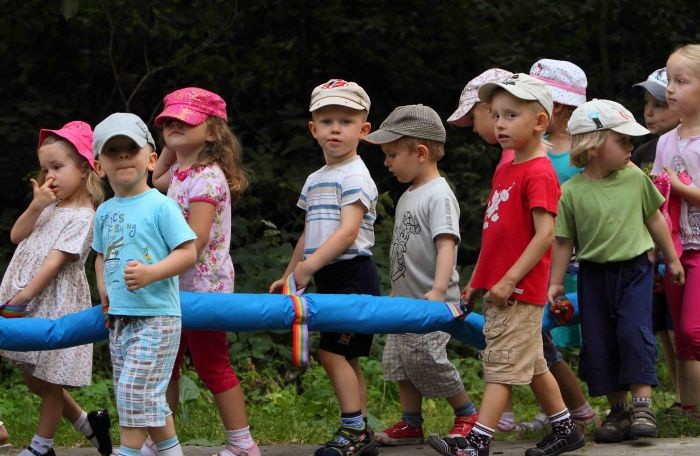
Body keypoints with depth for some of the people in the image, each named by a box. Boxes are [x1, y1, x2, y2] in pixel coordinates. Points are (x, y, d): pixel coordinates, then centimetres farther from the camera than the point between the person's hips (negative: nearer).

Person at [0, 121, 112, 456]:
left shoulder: (81, 216, -13)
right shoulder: (50, 207, 13)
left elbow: (55, 261, -18)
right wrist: (35, 207, -8)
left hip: (55, 304, -9)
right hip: (27, 301, 9)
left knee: (50, 381, 3)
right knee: (33, 379, 15)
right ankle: (88, 424, 29)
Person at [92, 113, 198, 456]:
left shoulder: (160, 205, -10)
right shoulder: (104, 212, 11)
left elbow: (188, 253, -14)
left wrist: (151, 273, -27)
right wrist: (104, 289, 8)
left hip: (156, 316, -7)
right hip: (119, 318, 7)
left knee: (134, 390, -12)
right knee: (148, 400, 12)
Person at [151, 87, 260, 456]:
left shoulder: (206, 178, -19)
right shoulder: (180, 173, 9)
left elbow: (195, 239, -27)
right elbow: (157, 180, 34)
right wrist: (169, 148, 18)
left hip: (203, 285, -9)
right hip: (178, 288, 9)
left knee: (212, 367, -1)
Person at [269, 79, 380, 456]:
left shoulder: (355, 175, -10)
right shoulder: (314, 180, 16)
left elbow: (348, 231, -21)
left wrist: (309, 265, -26)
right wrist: (288, 275, 20)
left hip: (352, 274, -9)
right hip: (328, 278, 9)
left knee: (332, 351, -13)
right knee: (346, 357, 8)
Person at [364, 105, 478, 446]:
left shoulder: (438, 196, -16)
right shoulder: (407, 197, 14)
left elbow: (446, 244, -26)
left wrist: (438, 290, -36)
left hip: (433, 303, -9)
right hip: (406, 300, 9)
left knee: (426, 359, -11)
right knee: (398, 359, 9)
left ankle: (467, 413, 8)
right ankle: (411, 424, 19)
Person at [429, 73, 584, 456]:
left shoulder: (539, 173, -15)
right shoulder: (504, 170, 14)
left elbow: (544, 234, -21)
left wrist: (509, 280, -23)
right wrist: (477, 280, 19)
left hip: (519, 289, -9)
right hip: (497, 287, 9)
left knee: (503, 366, -8)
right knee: (532, 365, 16)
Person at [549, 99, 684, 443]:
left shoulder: (635, 178, -2)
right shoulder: (572, 191, -9)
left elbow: (654, 219, 11)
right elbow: (564, 241, -2)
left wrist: (672, 259, 18)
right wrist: (555, 283, -1)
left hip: (634, 269, 0)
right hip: (594, 274, 0)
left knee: (634, 331, -14)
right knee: (599, 342, 3)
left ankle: (642, 405, -8)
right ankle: (618, 411, 15)